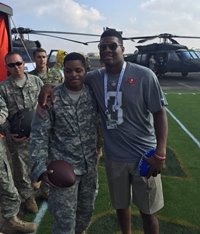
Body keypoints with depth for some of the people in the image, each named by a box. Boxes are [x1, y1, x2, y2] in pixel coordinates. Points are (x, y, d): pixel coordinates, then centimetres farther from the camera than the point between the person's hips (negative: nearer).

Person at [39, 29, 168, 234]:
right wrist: (49, 87, -8)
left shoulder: (144, 75, -12)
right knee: (120, 205, 21)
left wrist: (160, 153, -14)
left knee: (147, 211, 12)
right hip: (113, 156, 4)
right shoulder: (95, 77, -1)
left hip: (144, 156, -3)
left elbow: (159, 113, -9)